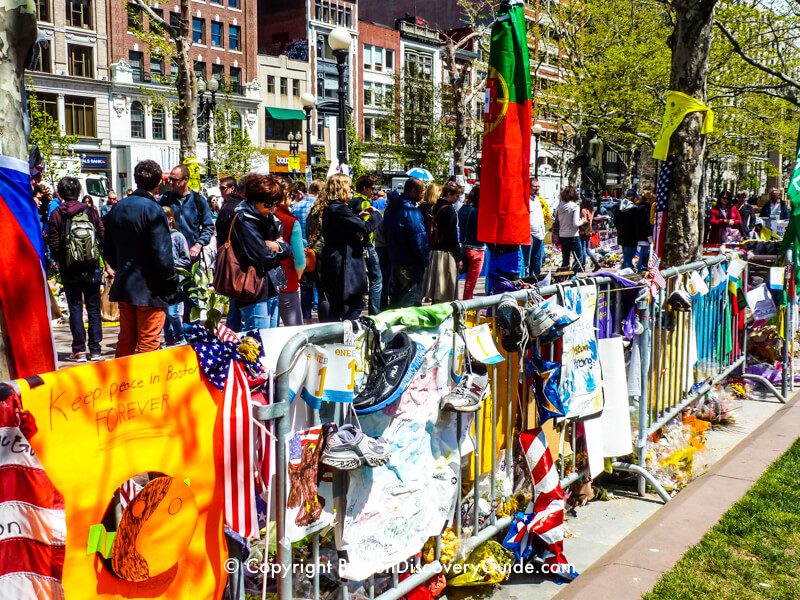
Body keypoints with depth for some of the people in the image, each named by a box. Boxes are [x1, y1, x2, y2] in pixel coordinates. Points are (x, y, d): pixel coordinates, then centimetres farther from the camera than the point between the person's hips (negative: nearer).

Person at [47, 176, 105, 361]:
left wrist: (58, 261, 11)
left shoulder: (56, 214, -4)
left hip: (69, 269, -1)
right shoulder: (91, 212, 0)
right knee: (94, 308, 7)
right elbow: (102, 237, 1)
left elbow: (53, 242, -4)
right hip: (92, 268, 1)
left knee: (75, 308, 5)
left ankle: (79, 350, 5)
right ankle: (95, 349, 8)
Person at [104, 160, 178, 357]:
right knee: (148, 343, 0)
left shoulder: (117, 208, 8)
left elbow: (108, 252, 14)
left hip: (123, 286, 7)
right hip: (150, 288, -7)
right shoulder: (153, 210, -15)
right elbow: (162, 254, -18)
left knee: (125, 341, 17)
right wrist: (172, 282, -8)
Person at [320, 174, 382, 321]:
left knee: (336, 305, 16)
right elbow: (366, 228, -21)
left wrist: (359, 216, 20)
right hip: (345, 266, -10)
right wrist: (376, 214, -4)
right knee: (355, 305, -4)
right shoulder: (340, 209, -19)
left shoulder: (329, 209, 12)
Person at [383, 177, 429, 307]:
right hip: (411, 264, -9)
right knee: (413, 302, -2)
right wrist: (425, 261, -9)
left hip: (395, 261, 9)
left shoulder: (390, 208, 10)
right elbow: (419, 239, -19)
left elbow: (386, 233, 19)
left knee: (395, 297, 18)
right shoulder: (411, 211, -19)